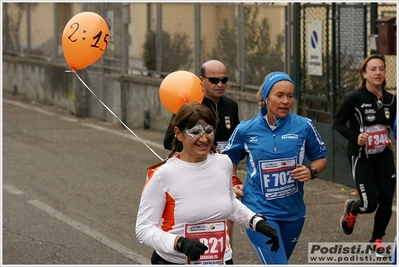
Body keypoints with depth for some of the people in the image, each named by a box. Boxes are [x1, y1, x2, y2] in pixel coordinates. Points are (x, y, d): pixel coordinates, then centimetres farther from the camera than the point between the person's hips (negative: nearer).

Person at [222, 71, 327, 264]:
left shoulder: (304, 126, -4)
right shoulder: (246, 129, -4)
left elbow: (321, 158, 9)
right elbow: (228, 158, 13)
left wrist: (311, 172, -11)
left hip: (293, 212, 3)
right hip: (260, 212, -3)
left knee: (277, 262, 19)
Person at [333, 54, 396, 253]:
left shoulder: (390, 100, -2)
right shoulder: (355, 98, -16)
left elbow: (394, 126, 11)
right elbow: (338, 123, -10)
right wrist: (355, 137, -25)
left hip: (384, 157, 4)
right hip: (361, 158, -4)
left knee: (386, 200, -2)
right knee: (370, 203, -6)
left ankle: (377, 239, 23)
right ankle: (351, 209, 31)